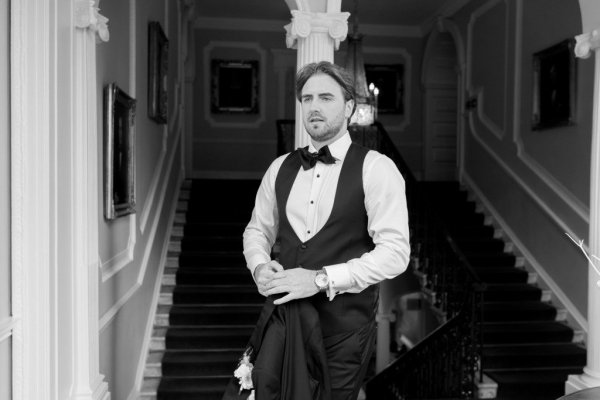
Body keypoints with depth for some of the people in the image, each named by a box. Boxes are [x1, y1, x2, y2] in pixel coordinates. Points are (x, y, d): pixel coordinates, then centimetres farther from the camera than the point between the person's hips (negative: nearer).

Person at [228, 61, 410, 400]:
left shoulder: (376, 168, -8)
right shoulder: (281, 168, 8)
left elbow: (395, 251, -15)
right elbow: (257, 229, 18)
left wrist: (322, 279, -20)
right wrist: (260, 266, -4)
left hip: (344, 321, -3)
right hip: (284, 313, 4)